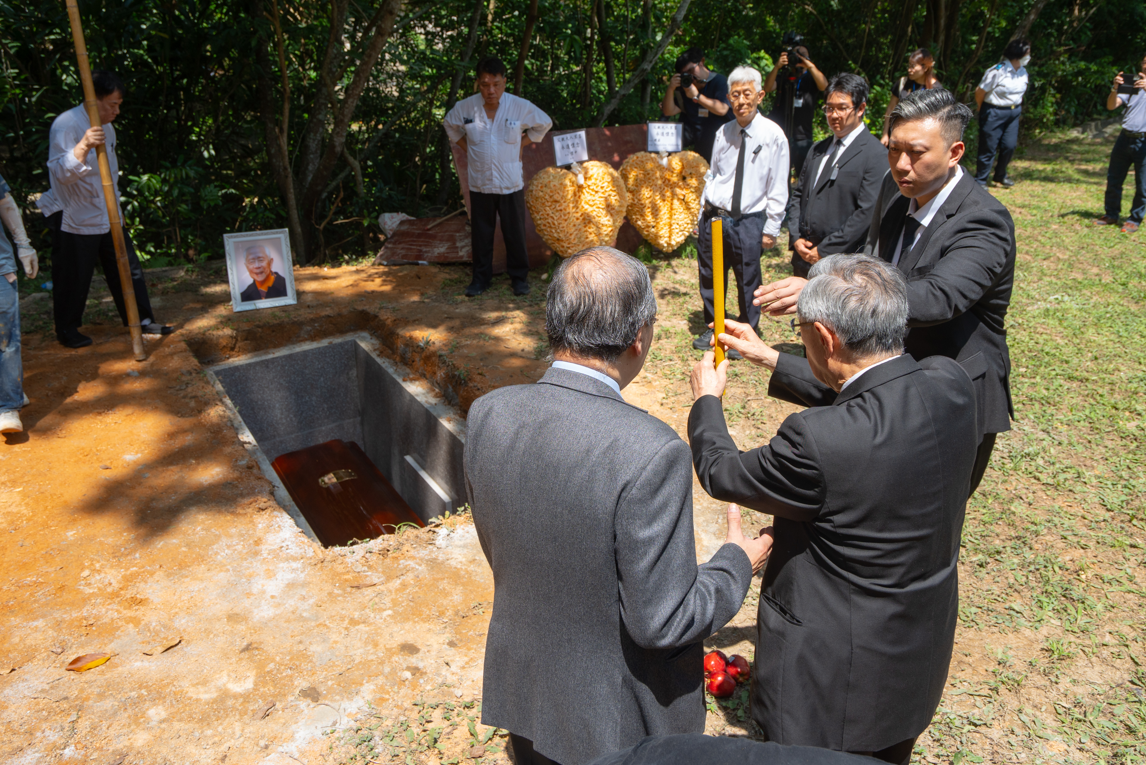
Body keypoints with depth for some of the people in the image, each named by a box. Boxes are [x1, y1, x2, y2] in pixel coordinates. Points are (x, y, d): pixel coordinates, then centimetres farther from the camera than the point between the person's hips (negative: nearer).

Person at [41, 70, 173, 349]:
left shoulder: (107, 128, 10)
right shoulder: (66, 125, -17)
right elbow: (60, 172, -27)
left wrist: (116, 207, 23)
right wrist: (83, 146, -42)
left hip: (107, 218, 8)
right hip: (74, 221, -7)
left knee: (128, 269, 8)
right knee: (73, 280, 4)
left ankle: (142, 320, 18)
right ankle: (67, 330, 20)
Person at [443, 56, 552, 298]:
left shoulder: (521, 107, -9)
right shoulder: (464, 107, -5)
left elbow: (544, 124, 9)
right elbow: (450, 125, 17)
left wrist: (522, 144, 4)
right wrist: (466, 147, 8)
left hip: (511, 184, -1)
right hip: (479, 184, 1)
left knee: (515, 234, 6)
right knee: (481, 235, 9)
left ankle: (519, 277, 20)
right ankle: (481, 278, 22)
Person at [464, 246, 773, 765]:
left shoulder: (486, 416, -14)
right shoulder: (650, 453, -33)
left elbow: (498, 551, 0)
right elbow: (662, 623, -24)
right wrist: (737, 563, -8)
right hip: (617, 717, -4)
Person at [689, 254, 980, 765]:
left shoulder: (817, 441, -36)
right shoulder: (951, 384, -15)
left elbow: (721, 473, -17)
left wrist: (707, 398, 3)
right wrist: (771, 358, 14)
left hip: (834, 684, -6)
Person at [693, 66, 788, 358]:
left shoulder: (773, 135, -5)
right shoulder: (723, 133, 6)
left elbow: (778, 189, -4)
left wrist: (771, 228, -5)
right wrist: (702, 215, 11)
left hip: (749, 221, -4)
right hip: (714, 216, 4)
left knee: (748, 282, 5)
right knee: (709, 277, 13)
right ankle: (713, 329, 33)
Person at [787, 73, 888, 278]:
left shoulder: (877, 155, -9)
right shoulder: (818, 149, 15)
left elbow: (868, 213, -16)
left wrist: (824, 251, -15)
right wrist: (795, 237, 1)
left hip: (840, 263, -6)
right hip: (803, 256, 6)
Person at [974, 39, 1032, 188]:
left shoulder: (1023, 72, 4)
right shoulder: (997, 71, -18)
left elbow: (1020, 92, 17)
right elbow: (980, 92, -12)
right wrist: (983, 111, 1)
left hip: (1014, 113, 7)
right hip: (994, 113, -7)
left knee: (1009, 146, 7)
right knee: (989, 148, -1)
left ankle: (1000, 176, 26)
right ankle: (980, 180, 10)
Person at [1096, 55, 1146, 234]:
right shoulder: (1130, 84, 10)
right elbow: (1111, 106, 0)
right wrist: (1115, 88, -18)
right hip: (1125, 137, 3)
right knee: (1113, 179, 7)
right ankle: (1111, 215, 19)